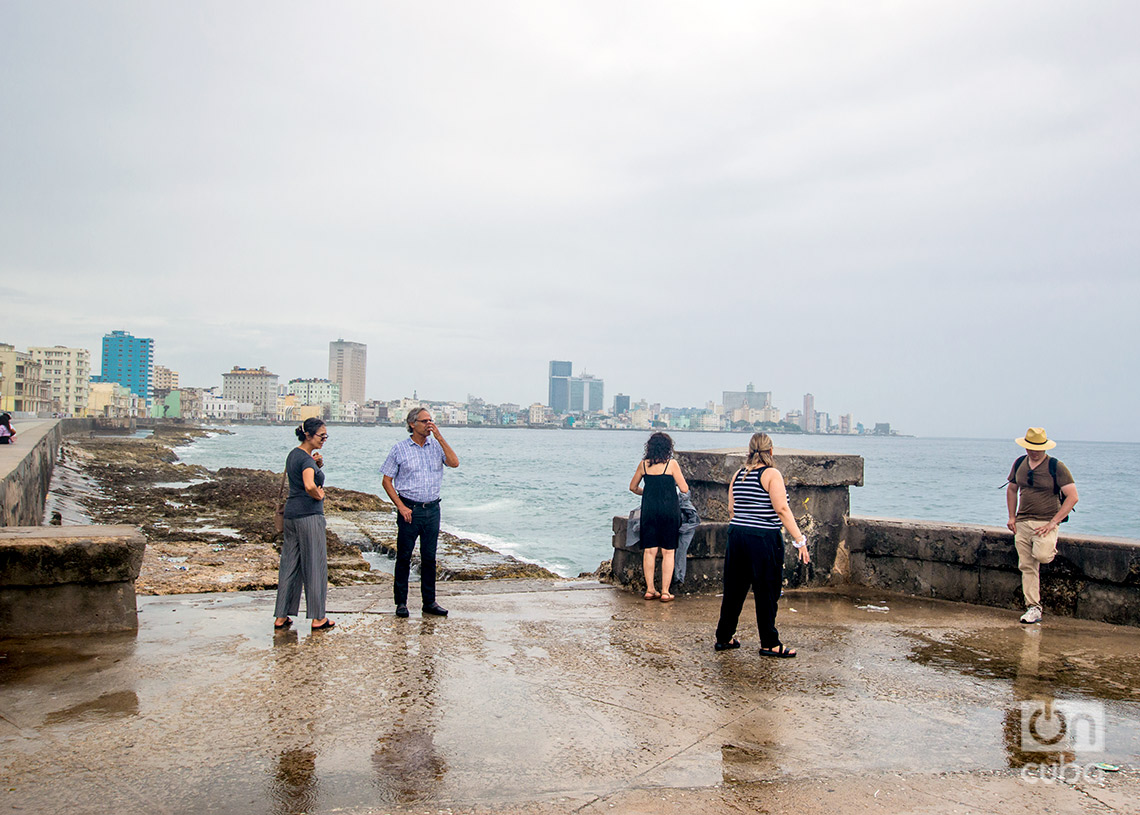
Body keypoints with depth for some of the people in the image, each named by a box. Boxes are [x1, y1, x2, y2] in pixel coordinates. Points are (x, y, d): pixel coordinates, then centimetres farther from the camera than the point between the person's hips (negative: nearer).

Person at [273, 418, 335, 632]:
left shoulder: (294, 454, 13)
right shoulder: (306, 458, -16)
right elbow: (309, 486, -33)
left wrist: (317, 466, 8)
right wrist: (319, 496, -12)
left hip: (291, 513, 9)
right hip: (309, 514, -9)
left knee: (289, 565, 12)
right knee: (315, 565, 0)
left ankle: (281, 617, 16)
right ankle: (318, 618, 7)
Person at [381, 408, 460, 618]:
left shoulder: (436, 446, 7)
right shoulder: (399, 449, -1)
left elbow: (454, 463, -9)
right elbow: (387, 481, 0)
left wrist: (439, 437, -11)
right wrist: (401, 507, -9)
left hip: (432, 508, 3)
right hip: (409, 509, -3)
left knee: (429, 558, 8)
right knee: (404, 557, 3)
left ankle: (429, 602, 17)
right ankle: (401, 603, 14)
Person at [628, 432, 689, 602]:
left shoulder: (644, 464, 4)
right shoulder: (671, 464, -7)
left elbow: (633, 487, 13)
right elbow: (684, 489, -6)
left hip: (649, 510, 3)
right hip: (669, 510, -3)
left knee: (649, 551, 8)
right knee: (668, 552, 4)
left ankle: (650, 589, 11)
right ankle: (665, 592, 4)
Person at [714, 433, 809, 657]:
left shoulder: (738, 475, 9)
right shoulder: (771, 474, -9)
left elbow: (731, 510, 12)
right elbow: (782, 509, -17)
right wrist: (799, 540, -16)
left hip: (736, 535, 6)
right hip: (764, 538, -6)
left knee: (734, 589, 14)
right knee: (767, 592, 4)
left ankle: (724, 637, 22)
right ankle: (769, 644, 12)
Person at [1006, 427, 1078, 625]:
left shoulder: (1056, 467, -8)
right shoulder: (1019, 464, 7)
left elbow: (1073, 497, -11)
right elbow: (1011, 489, 20)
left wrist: (1053, 522, -17)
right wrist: (1012, 517, 10)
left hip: (1046, 522, -4)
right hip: (1022, 522, 4)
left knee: (1041, 555, -26)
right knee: (1027, 566, 2)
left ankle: (1051, 549, 11)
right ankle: (1033, 608, 8)